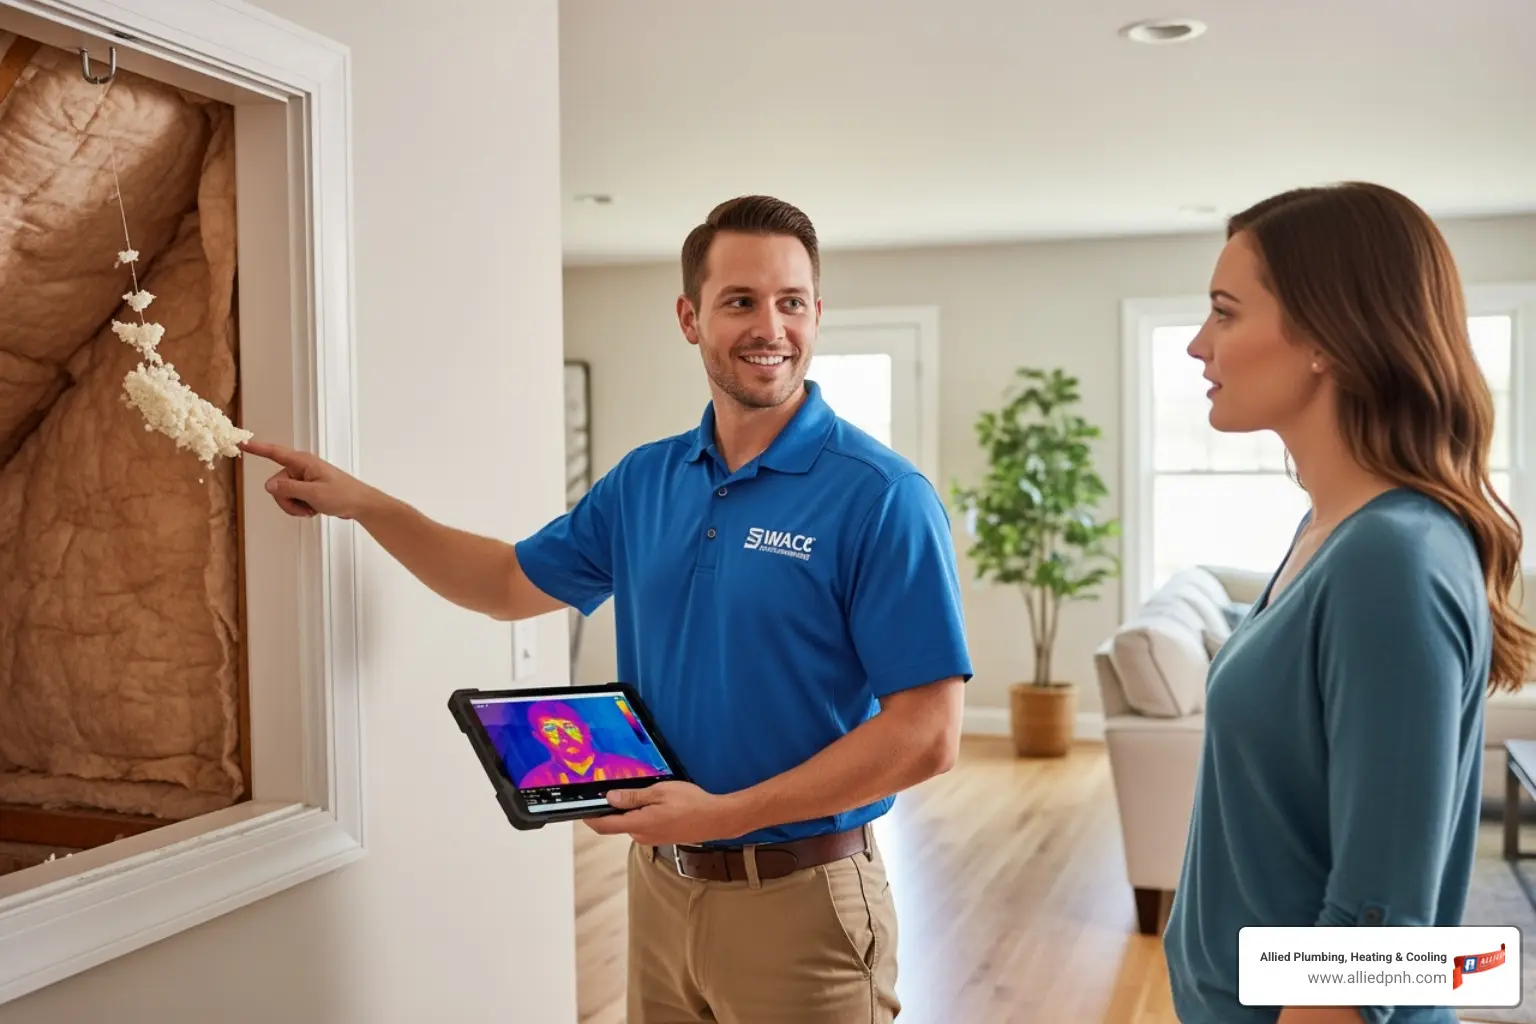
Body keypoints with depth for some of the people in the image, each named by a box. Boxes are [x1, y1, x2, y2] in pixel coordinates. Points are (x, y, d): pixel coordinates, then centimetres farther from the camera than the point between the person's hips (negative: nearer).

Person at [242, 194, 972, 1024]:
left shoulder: (882, 497, -16)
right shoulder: (643, 480, 4)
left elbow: (927, 736, -19)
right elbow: (512, 584, 17)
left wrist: (726, 813, -21)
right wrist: (362, 503, 7)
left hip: (796, 900, -5)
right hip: (659, 883, 6)